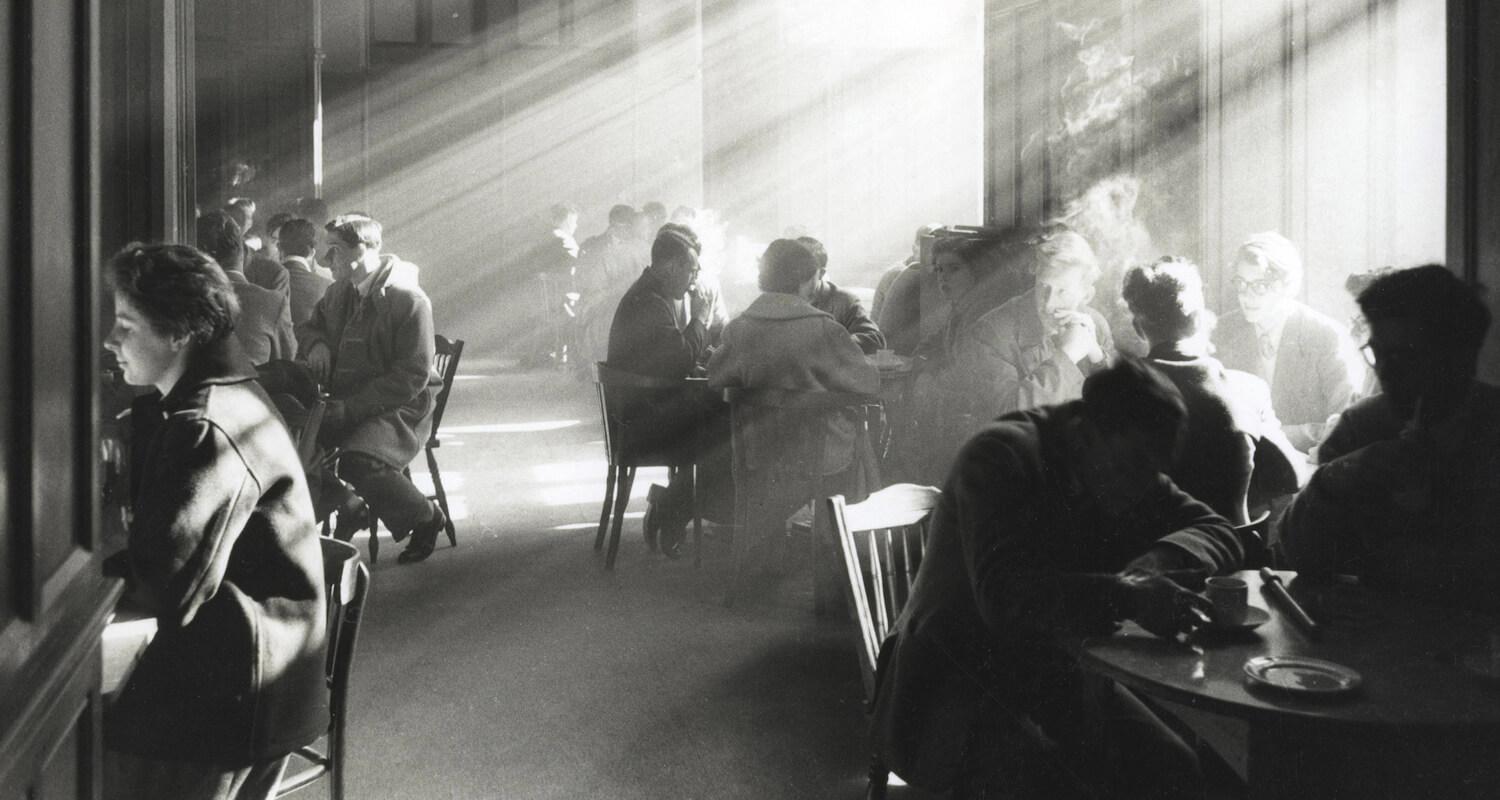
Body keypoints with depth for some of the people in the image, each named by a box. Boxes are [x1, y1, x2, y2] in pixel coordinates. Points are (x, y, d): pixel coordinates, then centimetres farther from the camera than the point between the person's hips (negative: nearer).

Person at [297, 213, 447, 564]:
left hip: (400, 407, -6)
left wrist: (349, 409, -24)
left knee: (357, 461, -32)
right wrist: (315, 344, 0)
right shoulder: (339, 292, 9)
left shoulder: (409, 300, -14)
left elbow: (411, 377, -18)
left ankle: (425, 516, -5)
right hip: (345, 401, 7)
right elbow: (308, 325, 28)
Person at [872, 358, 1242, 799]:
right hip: (956, 677, -6)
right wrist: (1128, 598, -42)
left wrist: (1151, 567, -22)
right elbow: (1001, 595, -30)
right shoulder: (999, 456, -18)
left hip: (1056, 675, 7)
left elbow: (1218, 533, -1)